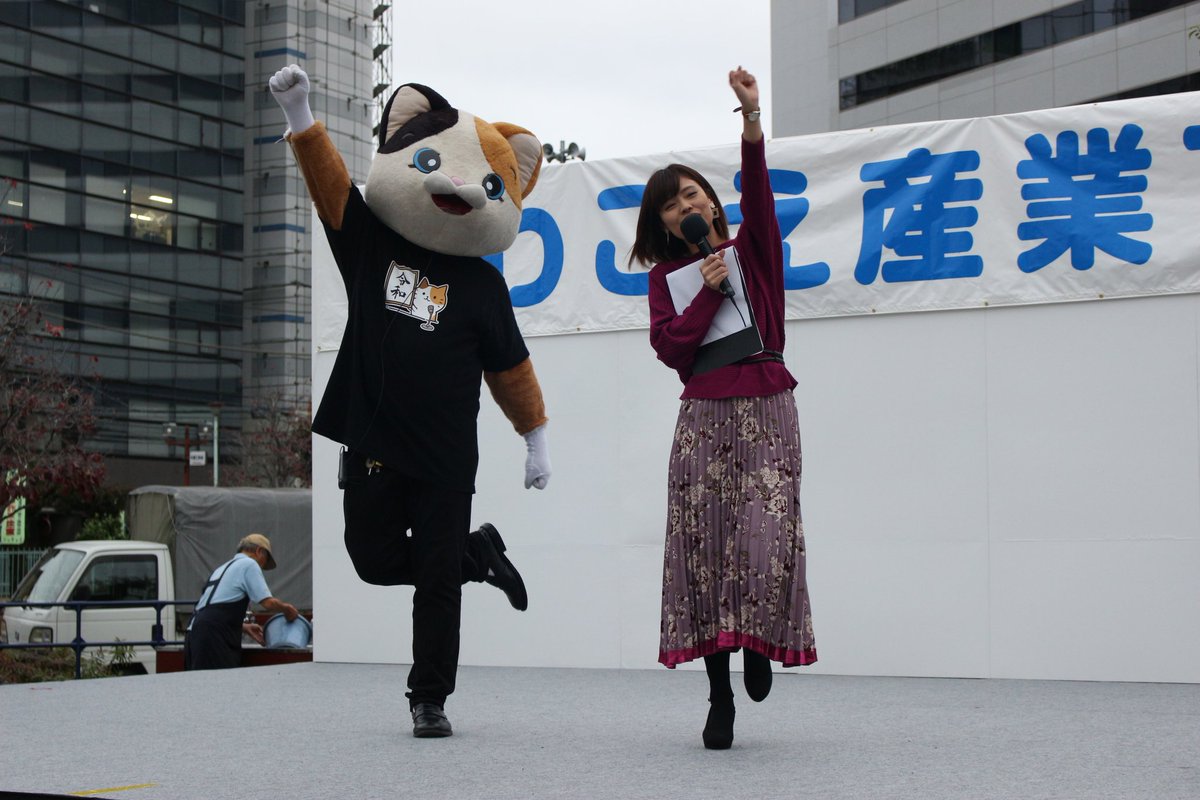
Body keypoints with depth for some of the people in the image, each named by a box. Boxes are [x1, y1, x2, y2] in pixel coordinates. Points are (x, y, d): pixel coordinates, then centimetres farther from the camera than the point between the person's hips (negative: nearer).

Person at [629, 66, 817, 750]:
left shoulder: (751, 249, 10)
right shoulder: (669, 275, 14)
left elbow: (759, 190, -9)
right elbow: (669, 346, 1)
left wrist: (751, 115, -23)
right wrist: (708, 292, -7)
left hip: (767, 413, -1)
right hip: (704, 418, 1)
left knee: (766, 538, -16)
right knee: (705, 546, -5)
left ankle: (761, 645, 13)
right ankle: (721, 696, 1)